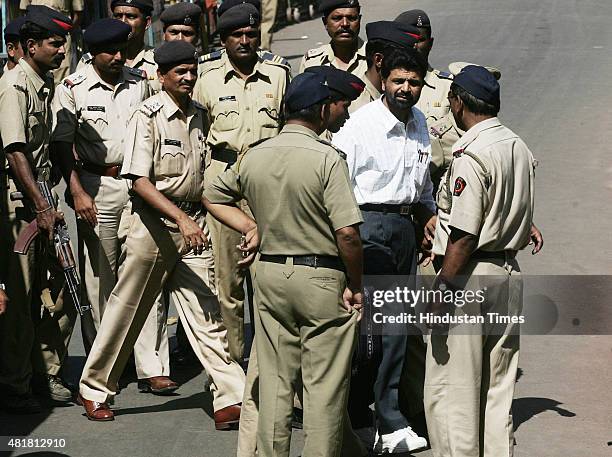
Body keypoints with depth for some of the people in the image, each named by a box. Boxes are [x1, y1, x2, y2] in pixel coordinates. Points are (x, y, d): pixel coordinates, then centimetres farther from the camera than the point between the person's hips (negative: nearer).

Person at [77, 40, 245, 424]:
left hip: (194, 224, 5)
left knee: (208, 313, -1)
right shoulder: (148, 115, -10)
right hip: (155, 221, -5)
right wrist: (181, 218, -24)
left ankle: (231, 400, -5)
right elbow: (141, 180, -16)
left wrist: (199, 219, 14)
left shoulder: (200, 115, 9)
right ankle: (95, 389, 21)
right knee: (128, 308, 5)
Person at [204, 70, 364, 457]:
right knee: (325, 386, 1)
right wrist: (356, 286, -7)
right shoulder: (326, 158, -14)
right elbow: (347, 233, -18)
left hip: (270, 273, 6)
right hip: (321, 279, -6)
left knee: (275, 381, 12)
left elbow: (213, 197, 20)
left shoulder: (254, 157, 5)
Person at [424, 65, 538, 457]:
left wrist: (443, 287, -16)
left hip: (470, 276, -9)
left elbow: (464, 235, -19)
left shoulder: (471, 155, -16)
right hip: (511, 274, 9)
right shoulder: (521, 149, 10)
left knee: (450, 390, -2)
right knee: (498, 389, 13)